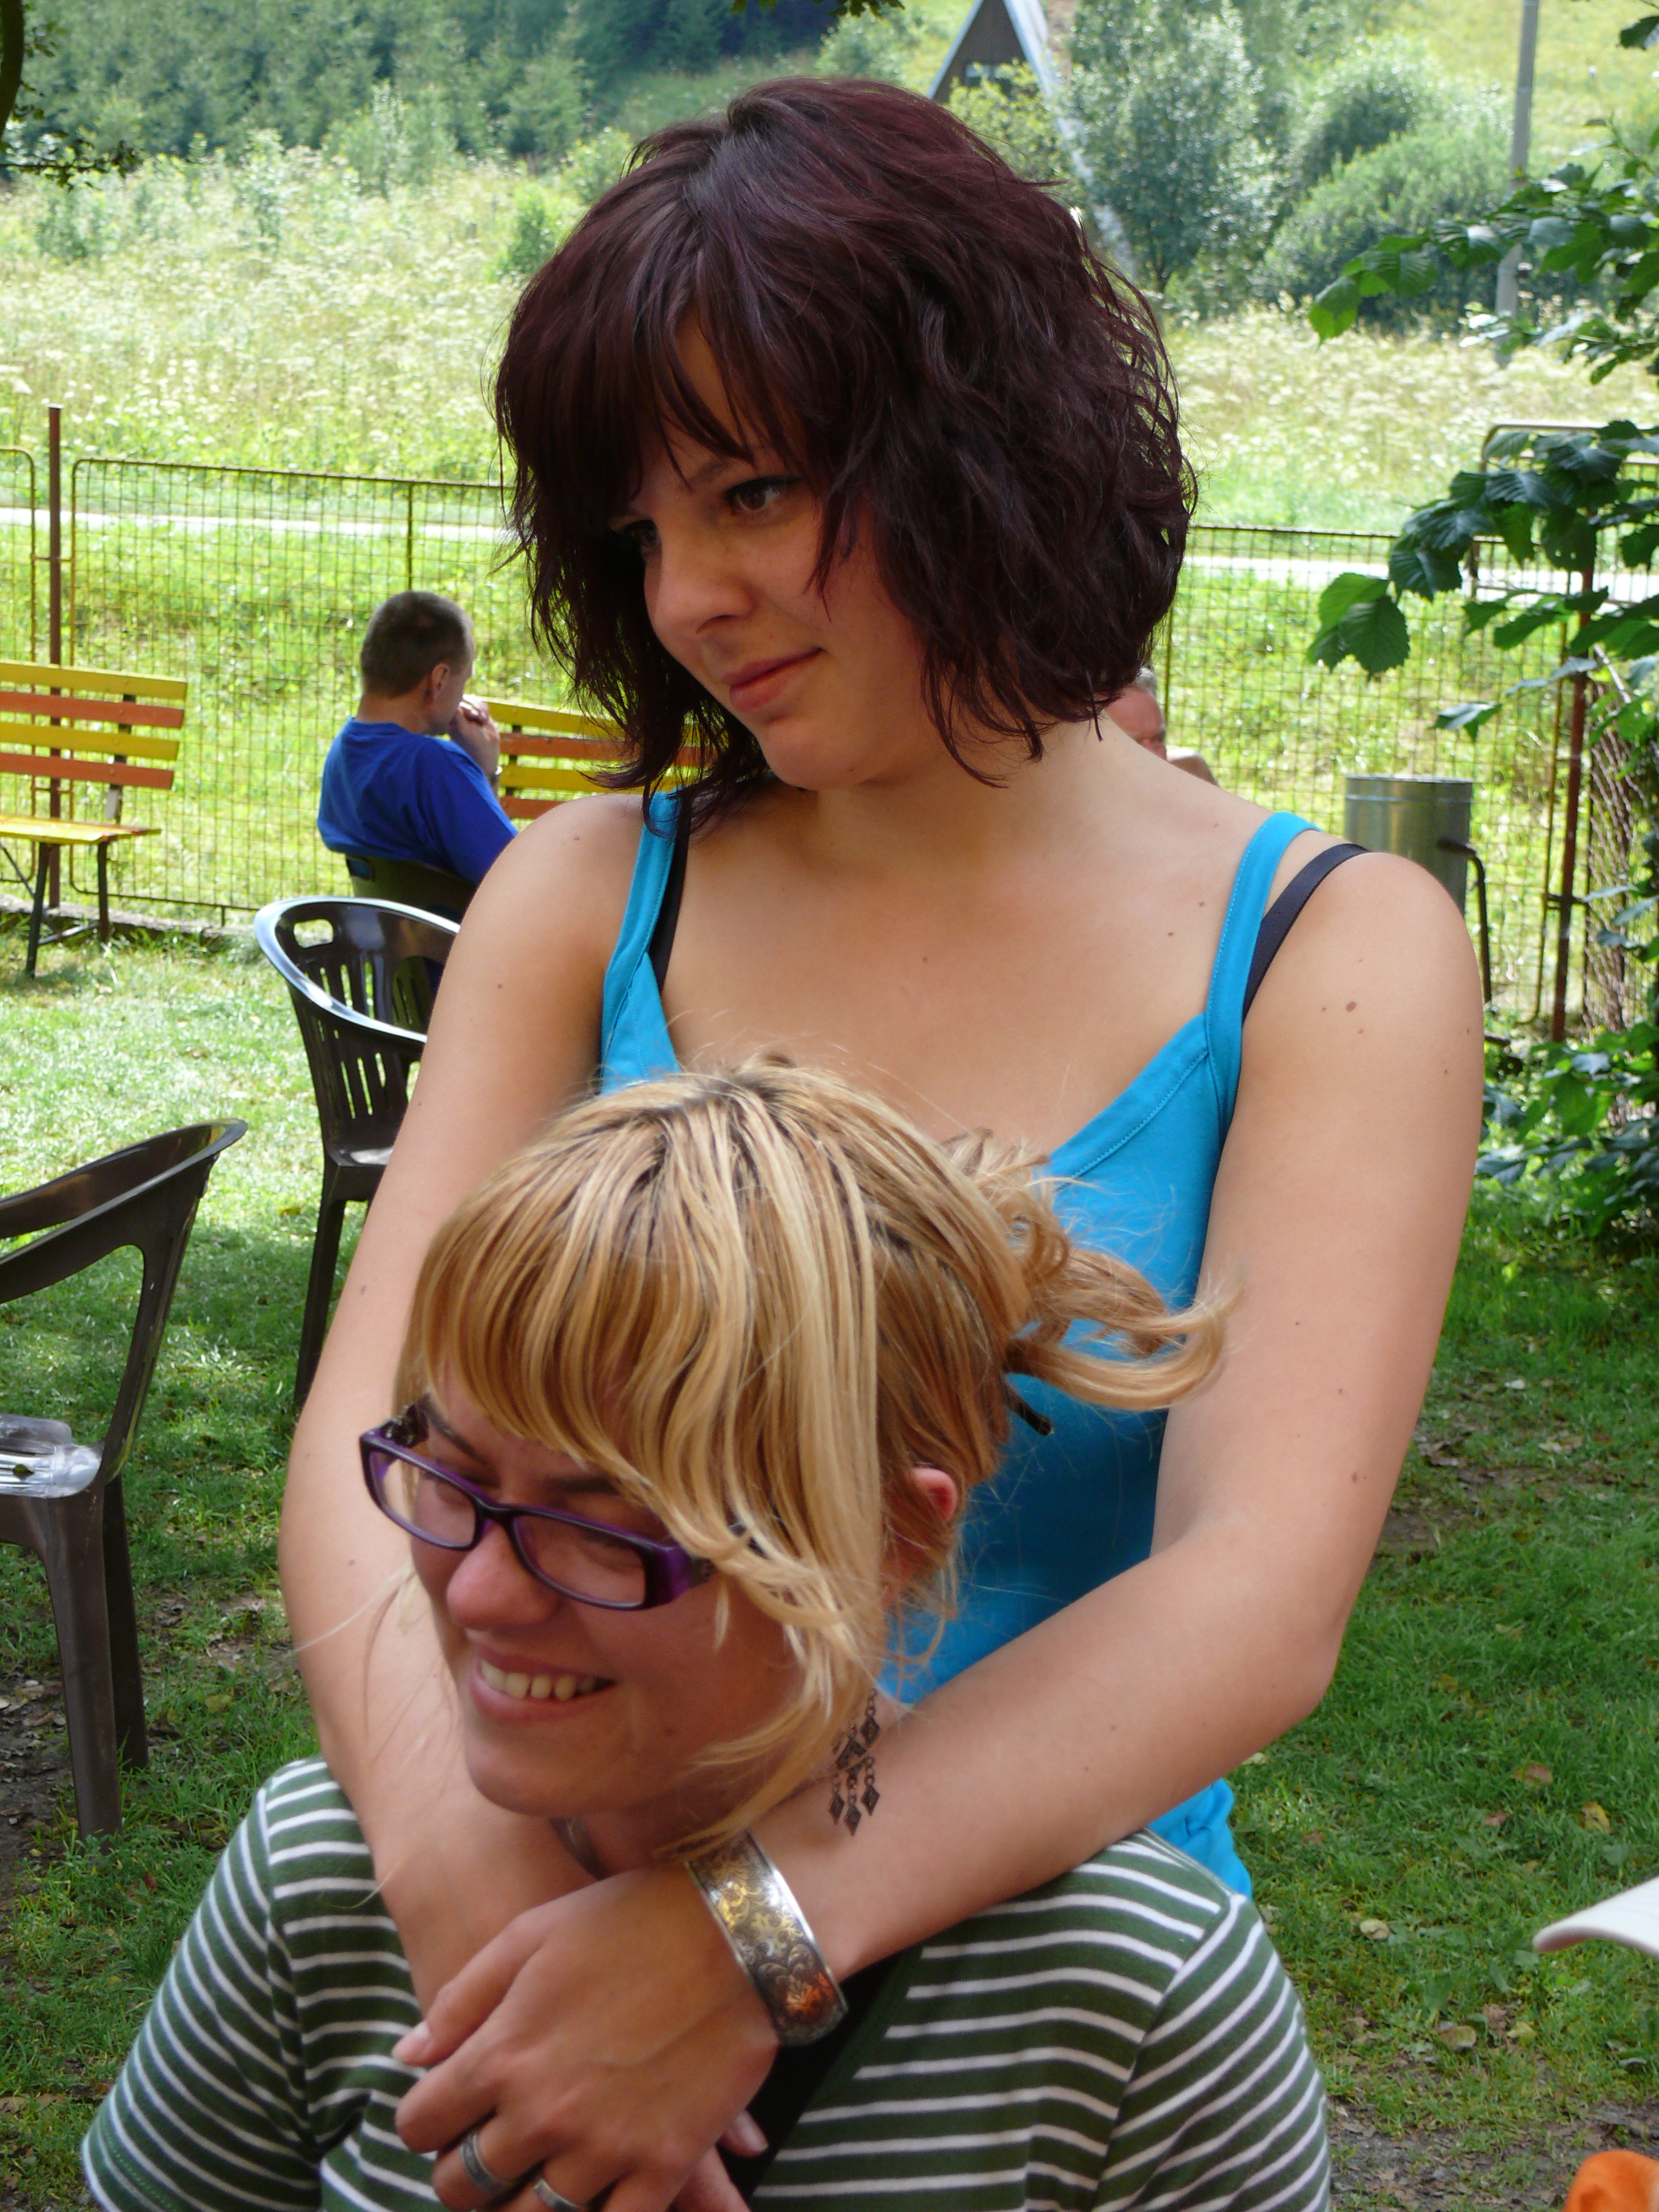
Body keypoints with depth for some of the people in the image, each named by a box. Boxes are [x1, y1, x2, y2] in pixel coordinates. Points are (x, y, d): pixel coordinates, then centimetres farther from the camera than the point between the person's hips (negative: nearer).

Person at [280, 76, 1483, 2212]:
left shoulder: (1329, 955, -5)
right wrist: (470, 1870, -26)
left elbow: (1260, 1597, -16)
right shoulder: (585, 901, 2)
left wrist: (759, 1919, -28)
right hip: (578, 1891, 1)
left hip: (1039, 1938, -1)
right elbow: (369, 1443, -7)